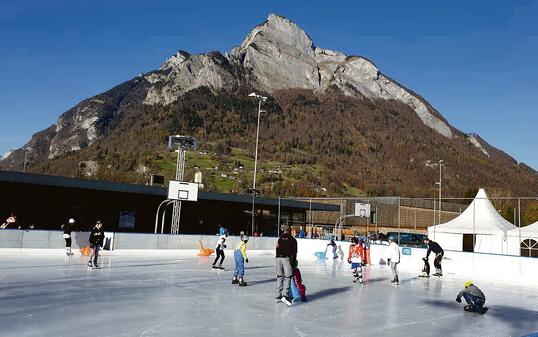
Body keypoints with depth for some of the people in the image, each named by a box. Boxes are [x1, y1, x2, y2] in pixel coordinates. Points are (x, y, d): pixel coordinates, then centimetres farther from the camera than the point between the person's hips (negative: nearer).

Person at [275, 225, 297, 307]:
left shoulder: (280, 239, 19)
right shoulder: (293, 240, 8)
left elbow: (277, 250, 15)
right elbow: (294, 252, 6)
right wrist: (293, 261, 13)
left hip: (278, 258, 4)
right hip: (286, 258, -4)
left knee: (279, 277, 11)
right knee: (287, 277, -4)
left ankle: (278, 296, 15)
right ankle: (285, 295, -20)